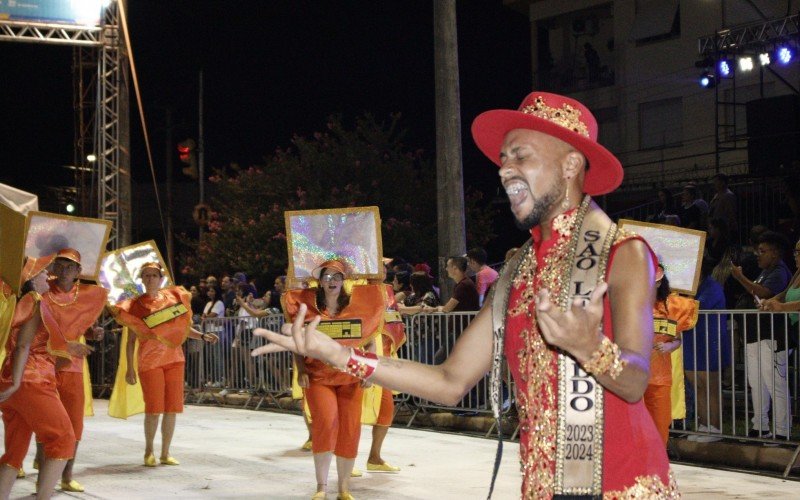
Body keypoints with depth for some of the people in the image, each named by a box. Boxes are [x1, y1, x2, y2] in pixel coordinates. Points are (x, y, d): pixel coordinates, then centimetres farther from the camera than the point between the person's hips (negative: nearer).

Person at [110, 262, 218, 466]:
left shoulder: (173, 298, 6)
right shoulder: (136, 305, -3)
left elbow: (184, 327, 15)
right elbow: (131, 340, -2)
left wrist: (202, 336, -1)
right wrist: (129, 368, -6)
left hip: (174, 359, 4)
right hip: (149, 361, -3)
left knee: (172, 409, 3)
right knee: (154, 409, -6)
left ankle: (165, 453, 14)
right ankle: (149, 451, 14)